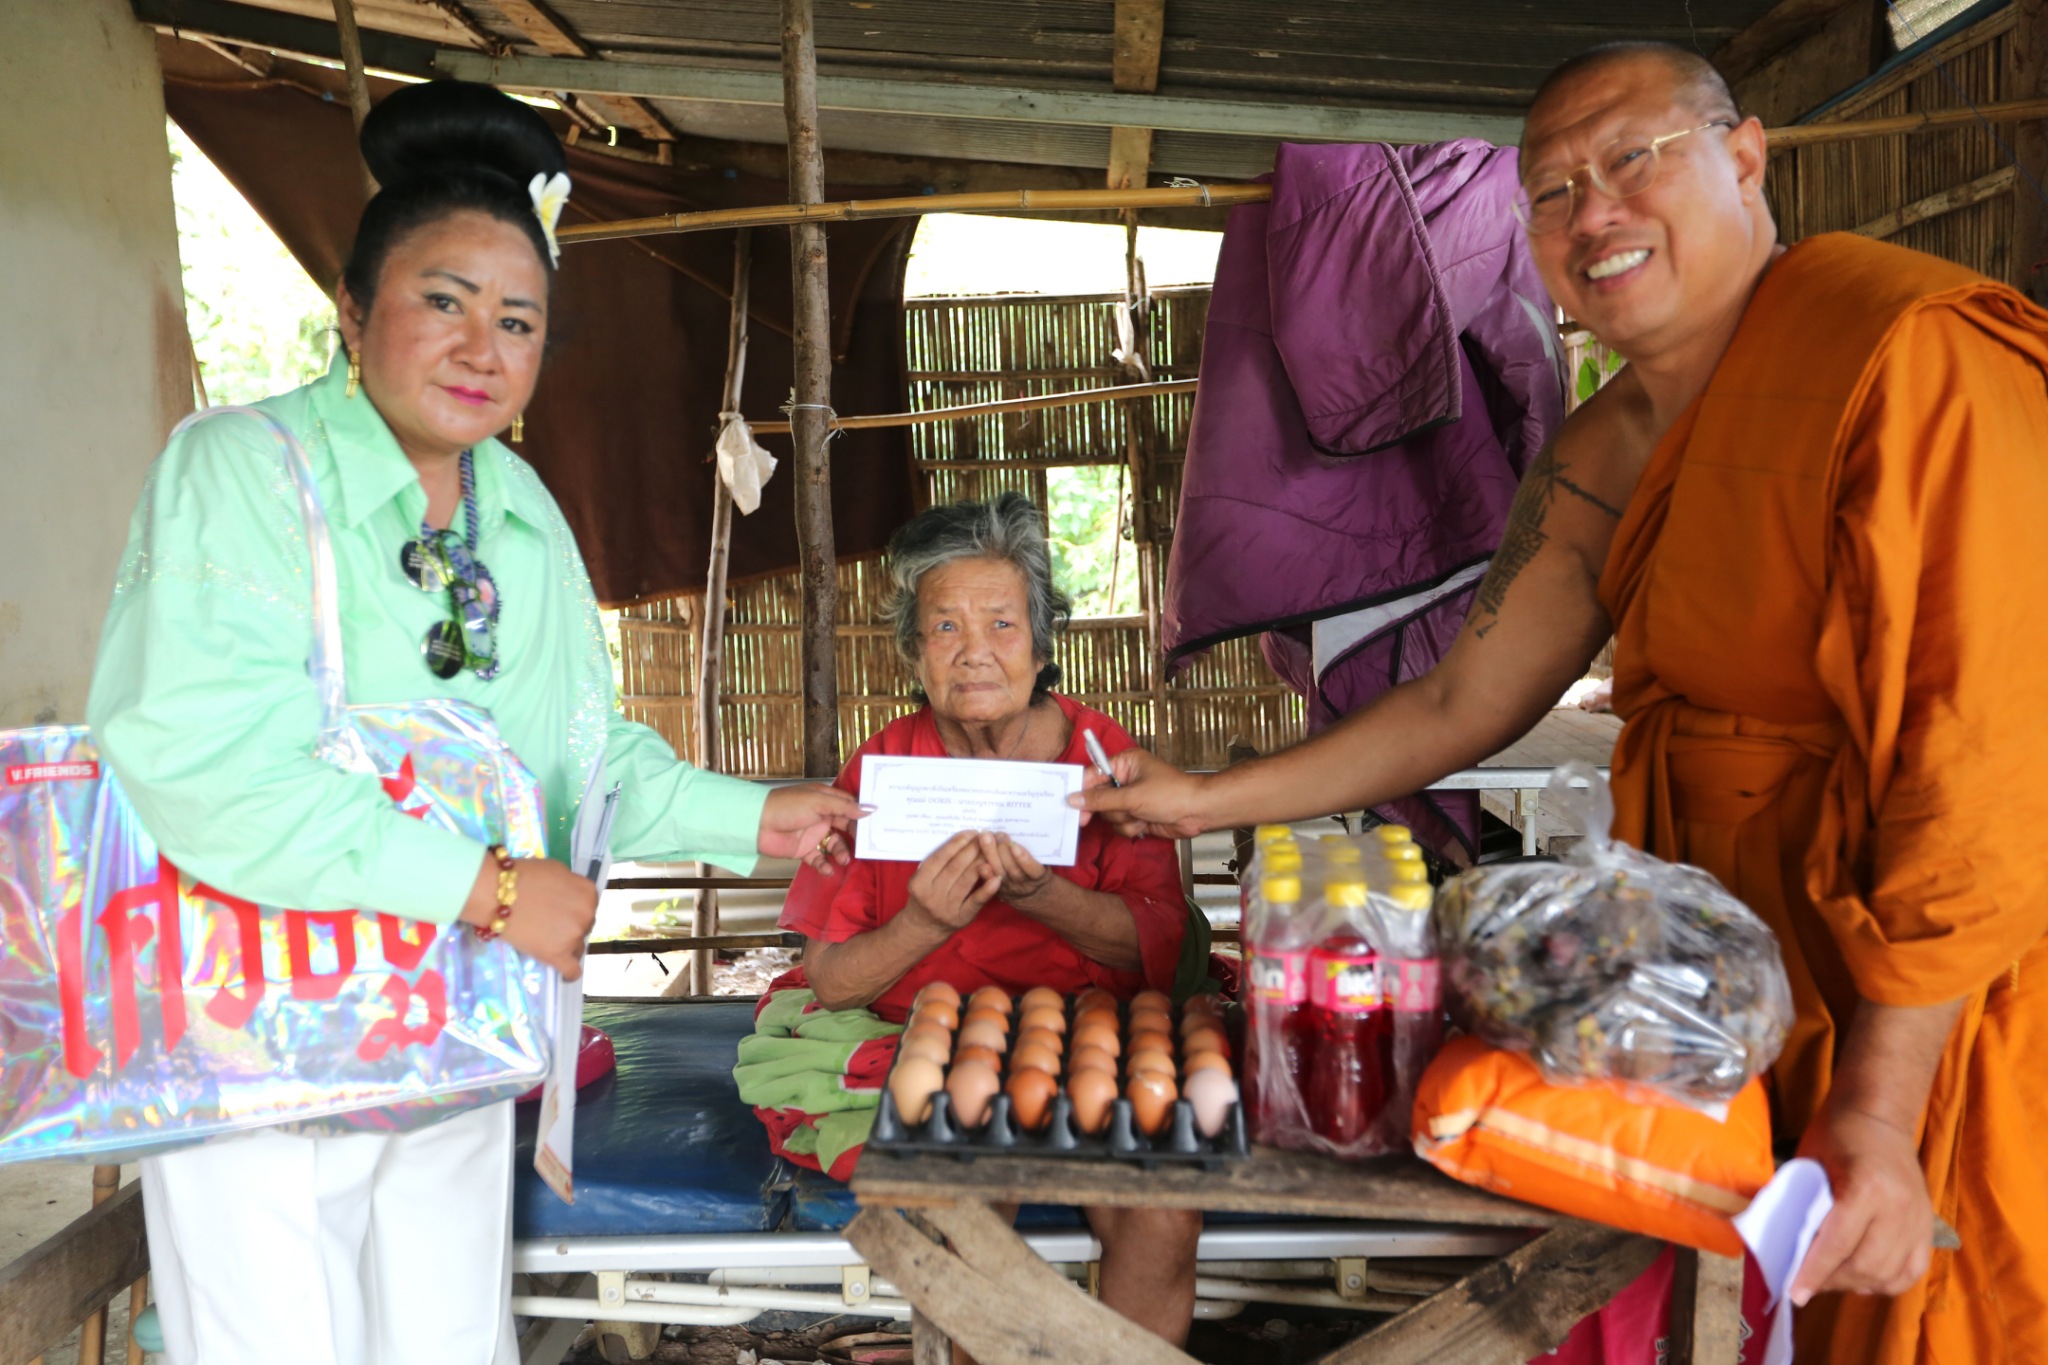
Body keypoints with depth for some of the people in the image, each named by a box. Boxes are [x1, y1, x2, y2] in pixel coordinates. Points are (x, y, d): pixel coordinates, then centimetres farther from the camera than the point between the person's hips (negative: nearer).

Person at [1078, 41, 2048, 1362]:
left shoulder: (1912, 351, -20)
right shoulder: (1605, 456, 6)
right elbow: (1462, 707, 10)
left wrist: (1877, 1103, -23)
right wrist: (1209, 800, 10)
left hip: (1927, 998, -7)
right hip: (1742, 983, 7)